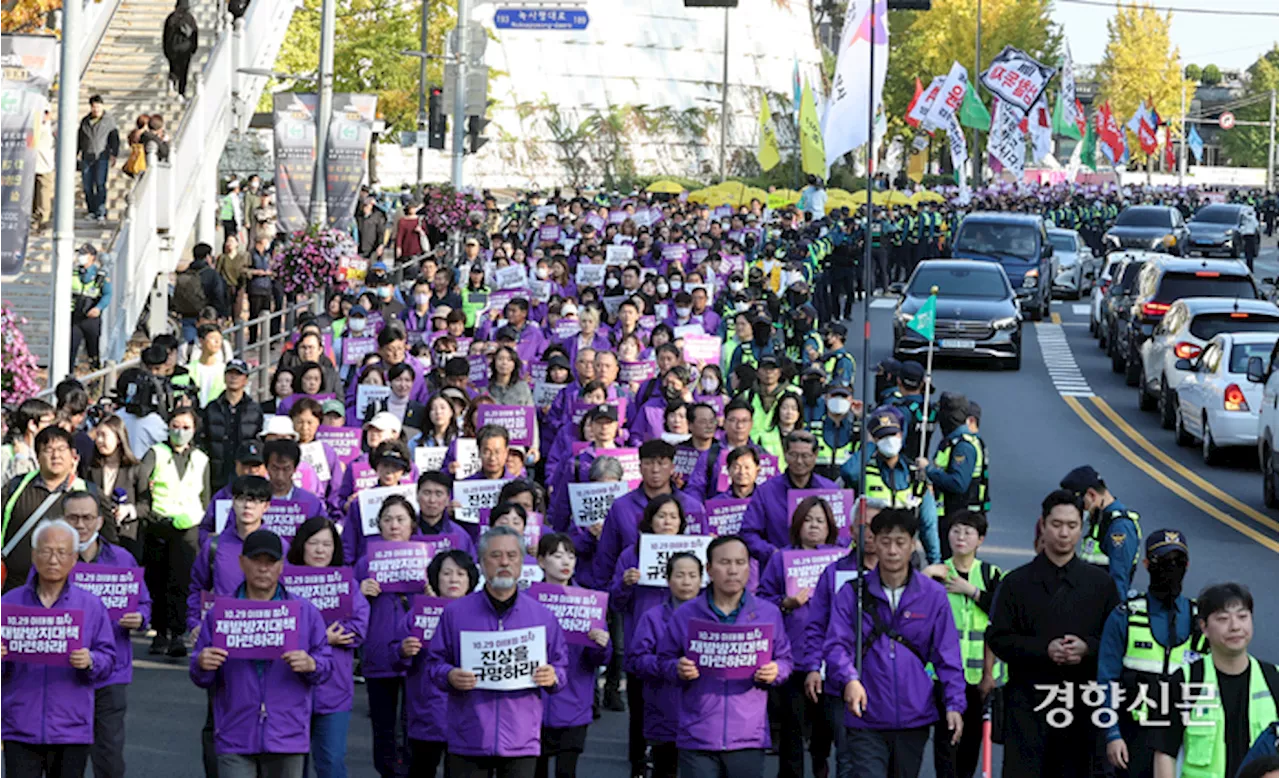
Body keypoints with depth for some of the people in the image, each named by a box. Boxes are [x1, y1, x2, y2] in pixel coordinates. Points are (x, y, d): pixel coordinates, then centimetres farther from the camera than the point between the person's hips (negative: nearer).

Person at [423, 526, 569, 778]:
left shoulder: (543, 616, 9)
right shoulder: (455, 613, 5)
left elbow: (562, 667, 12)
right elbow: (434, 662, 8)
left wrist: (552, 677, -11)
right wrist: (449, 676, -14)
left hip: (521, 740, 1)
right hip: (467, 737, -1)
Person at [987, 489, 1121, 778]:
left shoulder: (1099, 582, 8)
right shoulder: (1018, 582, 3)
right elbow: (998, 639, -2)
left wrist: (1087, 648, -12)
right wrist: (1044, 649, -16)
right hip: (1028, 700, -2)